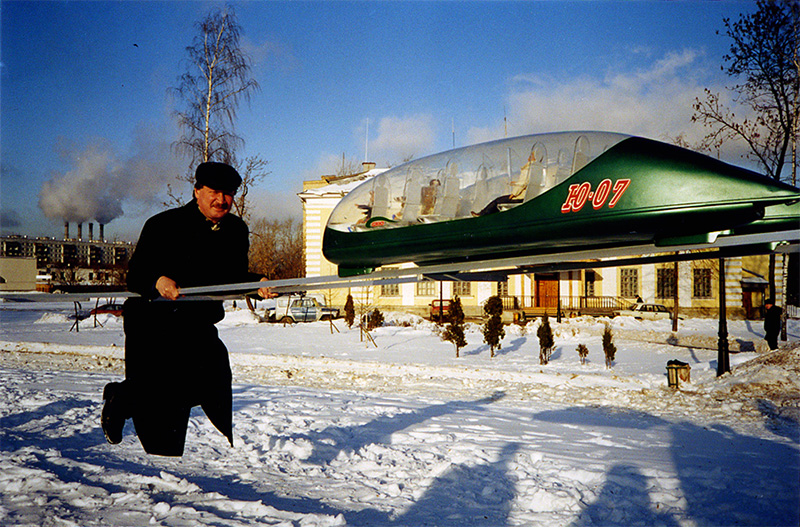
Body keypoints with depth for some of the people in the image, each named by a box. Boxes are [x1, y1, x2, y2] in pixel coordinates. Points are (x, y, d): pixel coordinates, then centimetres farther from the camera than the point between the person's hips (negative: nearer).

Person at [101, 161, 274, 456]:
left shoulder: (236, 230, 2)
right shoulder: (163, 225, -13)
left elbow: (234, 278, 9)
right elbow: (135, 277, -16)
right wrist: (157, 281, -38)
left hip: (199, 322, 5)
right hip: (152, 320, -5)